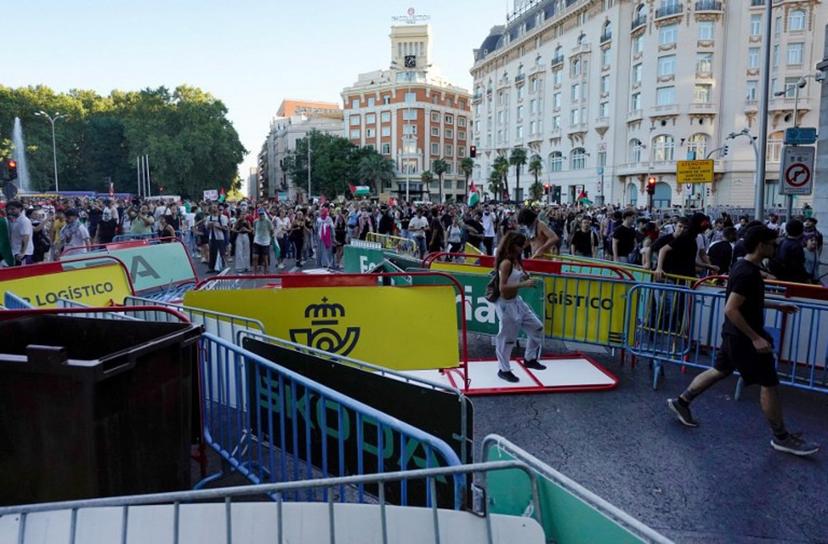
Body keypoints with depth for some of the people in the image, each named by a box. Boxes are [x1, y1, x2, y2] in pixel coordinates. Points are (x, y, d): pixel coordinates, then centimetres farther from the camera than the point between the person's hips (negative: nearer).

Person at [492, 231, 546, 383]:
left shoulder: (516, 260, 5)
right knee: (507, 338, 4)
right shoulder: (506, 263, -21)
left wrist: (525, 278, 0)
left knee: (537, 327, 15)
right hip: (506, 304, -9)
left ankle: (529, 359, 30)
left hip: (517, 301, 9)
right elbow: (502, 287, -26)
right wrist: (523, 284, -27)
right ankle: (504, 370, 21)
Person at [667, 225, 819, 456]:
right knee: (769, 383, 2)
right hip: (744, 336, -10)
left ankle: (681, 401, 25)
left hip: (735, 334, 10)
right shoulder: (748, 273, -24)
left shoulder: (743, 266, 7)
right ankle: (781, 437, 15)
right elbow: (731, 309, -28)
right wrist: (755, 338, -27)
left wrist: (777, 306, 23)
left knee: (720, 370, 19)